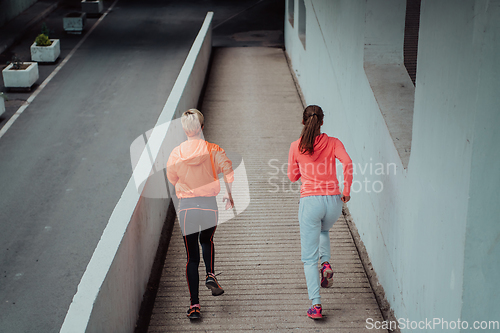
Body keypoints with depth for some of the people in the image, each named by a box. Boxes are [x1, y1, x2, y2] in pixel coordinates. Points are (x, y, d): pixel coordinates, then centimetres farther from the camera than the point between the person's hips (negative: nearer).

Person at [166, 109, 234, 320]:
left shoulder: (175, 154, -2)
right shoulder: (214, 150, -5)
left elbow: (172, 179, 11)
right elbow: (230, 173, -10)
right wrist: (229, 195, 3)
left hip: (186, 207, 0)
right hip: (209, 205, 0)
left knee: (191, 256, 6)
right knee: (207, 241, 30)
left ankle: (194, 305, 5)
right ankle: (210, 275, 9)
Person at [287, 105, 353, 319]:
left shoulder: (296, 146, 2)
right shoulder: (332, 142, 3)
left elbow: (292, 176, 11)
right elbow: (347, 163, -14)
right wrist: (347, 191, -6)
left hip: (310, 201, -2)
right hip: (333, 201, 2)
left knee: (309, 257, 5)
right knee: (323, 230, 37)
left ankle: (316, 305, -4)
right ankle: (326, 263, 11)